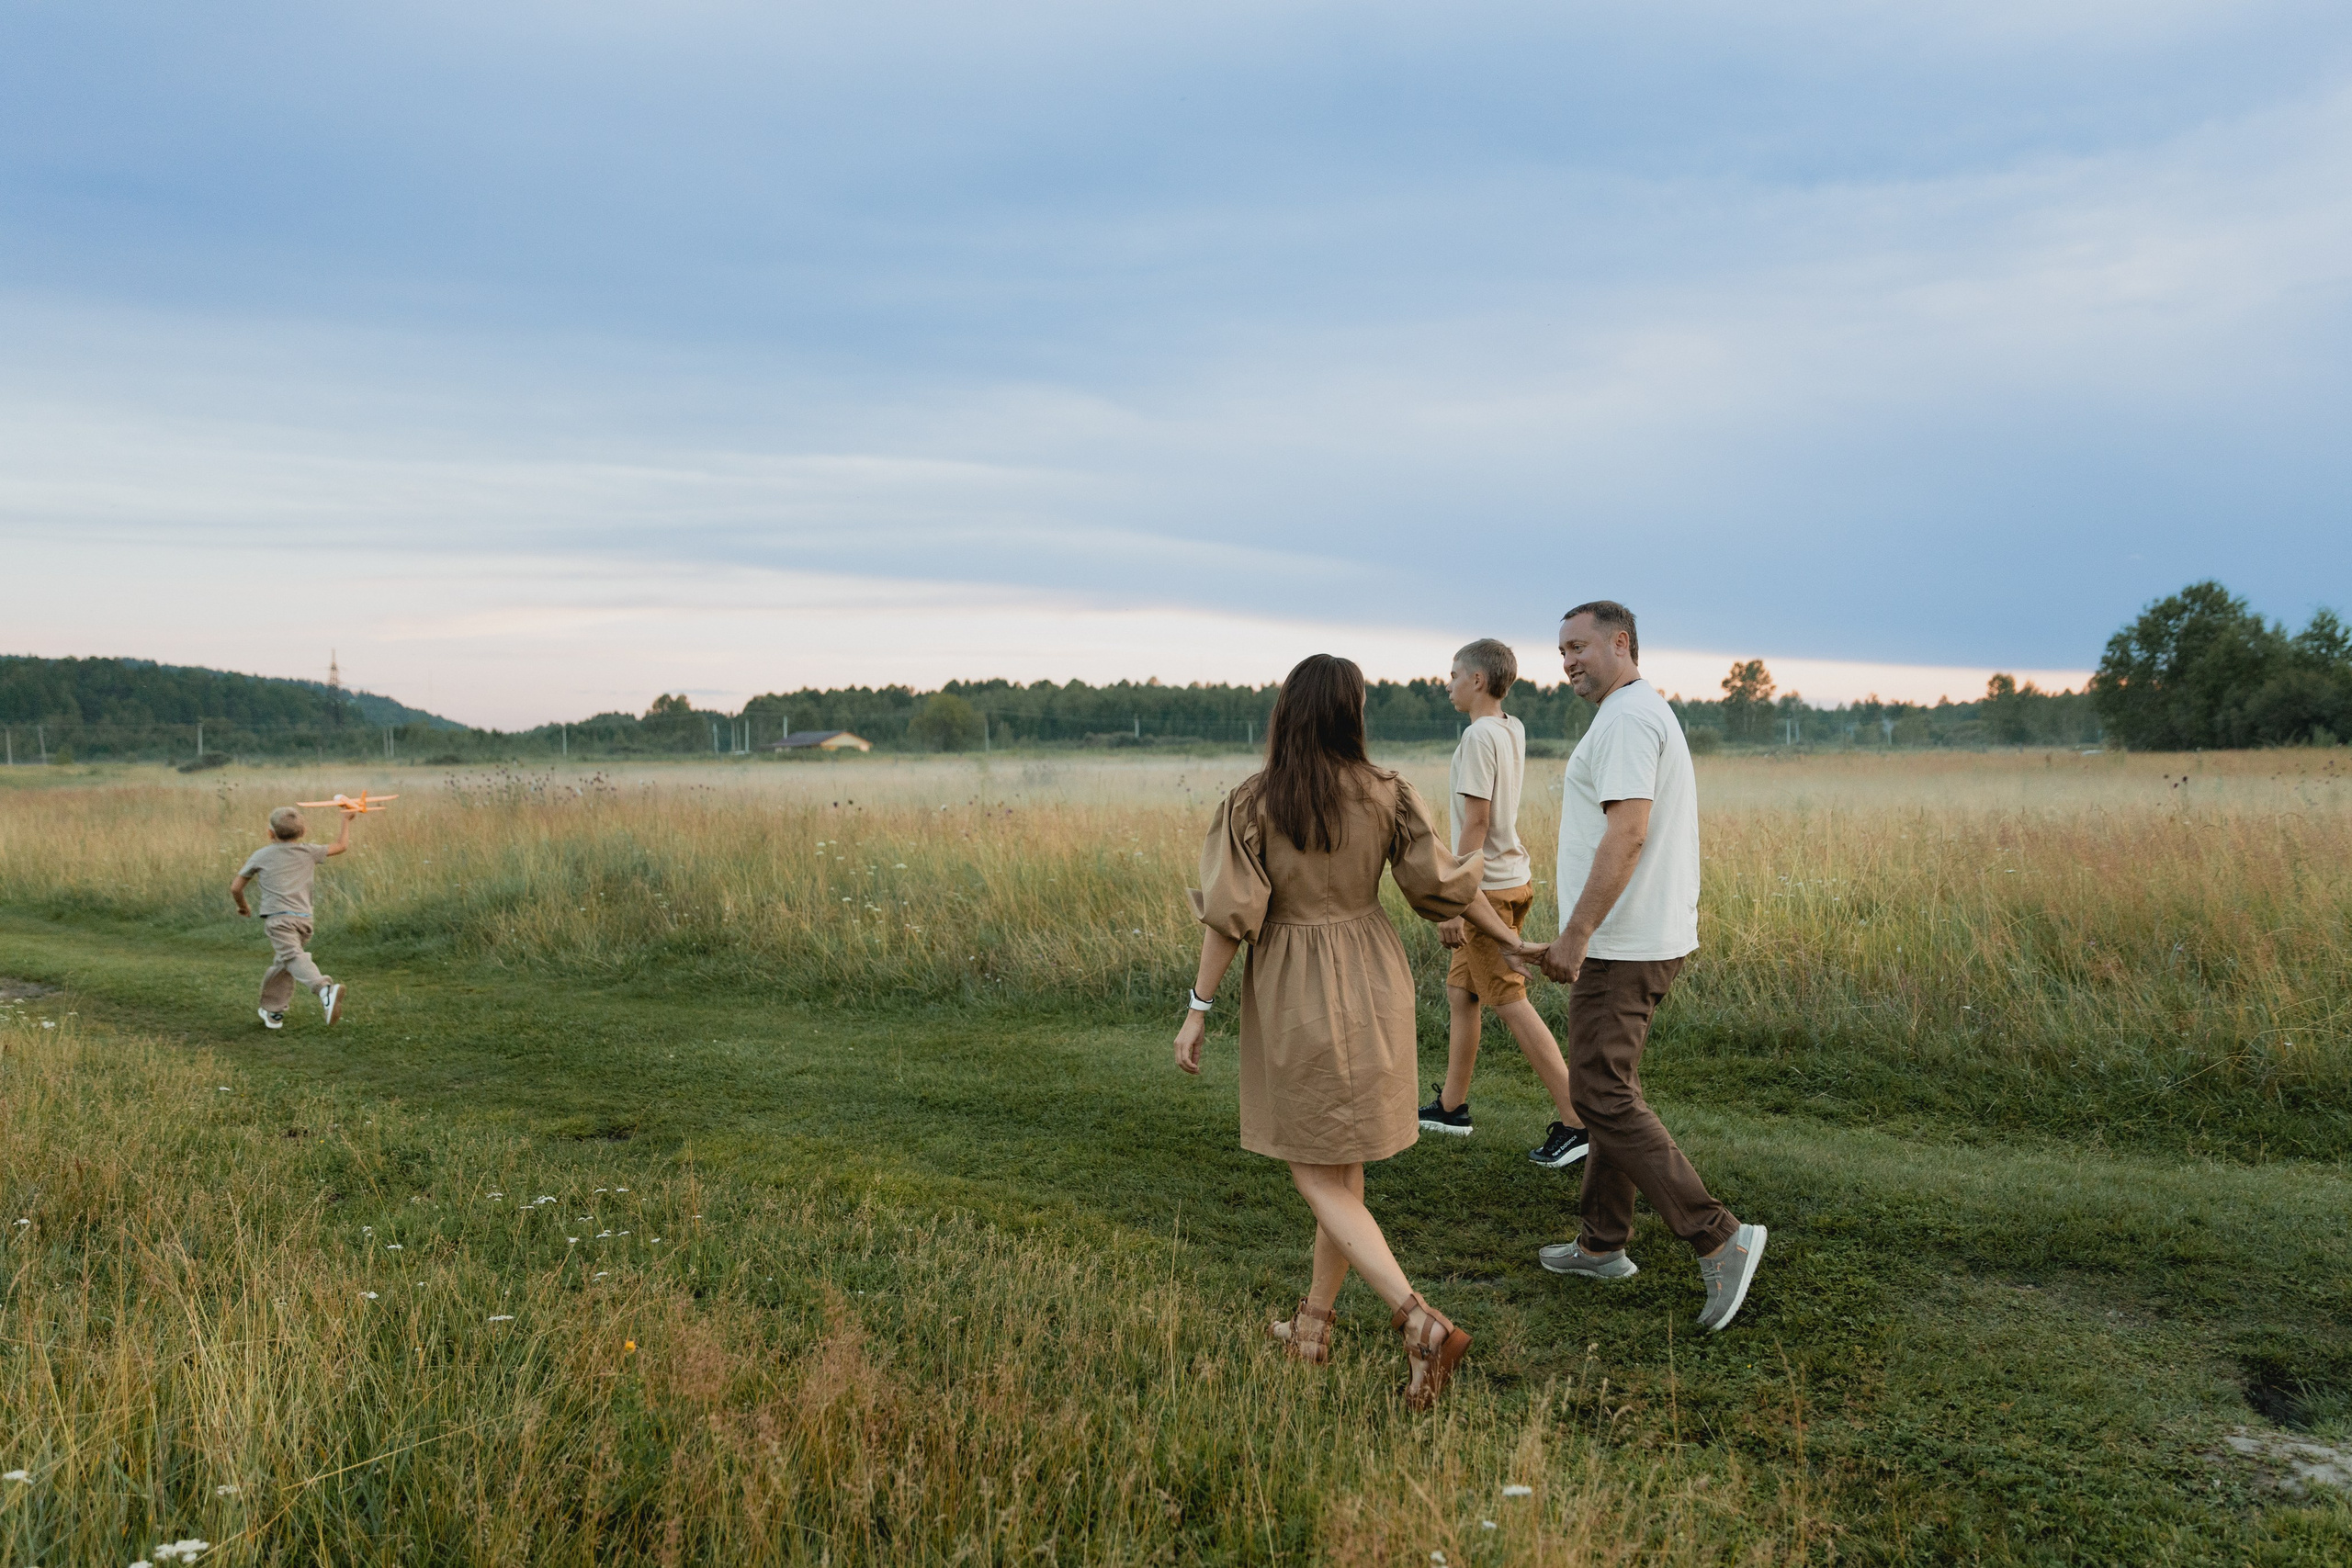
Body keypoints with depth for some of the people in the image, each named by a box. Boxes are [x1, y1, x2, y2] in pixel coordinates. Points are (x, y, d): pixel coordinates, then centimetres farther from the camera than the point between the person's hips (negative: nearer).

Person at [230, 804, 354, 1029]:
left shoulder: (260, 856, 13)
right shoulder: (309, 852, 16)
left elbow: (235, 888, 16)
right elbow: (341, 846, 29)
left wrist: (243, 906, 36)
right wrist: (346, 820, 41)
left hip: (277, 917, -4)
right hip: (303, 918, 4)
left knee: (294, 958, -22)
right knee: (282, 965, 19)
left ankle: (325, 989, -47)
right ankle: (272, 1012, 24)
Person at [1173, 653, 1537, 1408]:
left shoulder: (1252, 802, -13)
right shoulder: (1385, 793, -6)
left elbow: (1231, 913, -14)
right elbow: (1442, 882, -1)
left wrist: (1197, 1010, -6)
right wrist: (1513, 940, 14)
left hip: (1293, 998, -4)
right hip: (1372, 986, 4)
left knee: (1317, 1179, 3)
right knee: (1343, 1166, 17)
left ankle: (1422, 1324, -11)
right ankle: (1313, 1324, 29)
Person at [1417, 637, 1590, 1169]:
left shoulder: (1478, 736, -17)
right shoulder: (1514, 730, 8)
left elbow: (1475, 825, -20)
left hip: (1489, 887, -10)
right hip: (1513, 877, 10)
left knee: (1511, 1003, -7)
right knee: (1460, 989, 17)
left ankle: (1576, 1121, -7)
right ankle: (1451, 1106, 27)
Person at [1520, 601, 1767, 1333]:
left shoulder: (1627, 719, -16)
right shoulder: (1649, 714, 18)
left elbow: (1626, 834, -25)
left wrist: (1575, 933, -24)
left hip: (1620, 945, -11)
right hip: (1646, 938, 11)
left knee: (1604, 1095, -9)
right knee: (1610, 1087, 15)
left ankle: (1718, 1239, -10)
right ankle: (1601, 1244, 24)